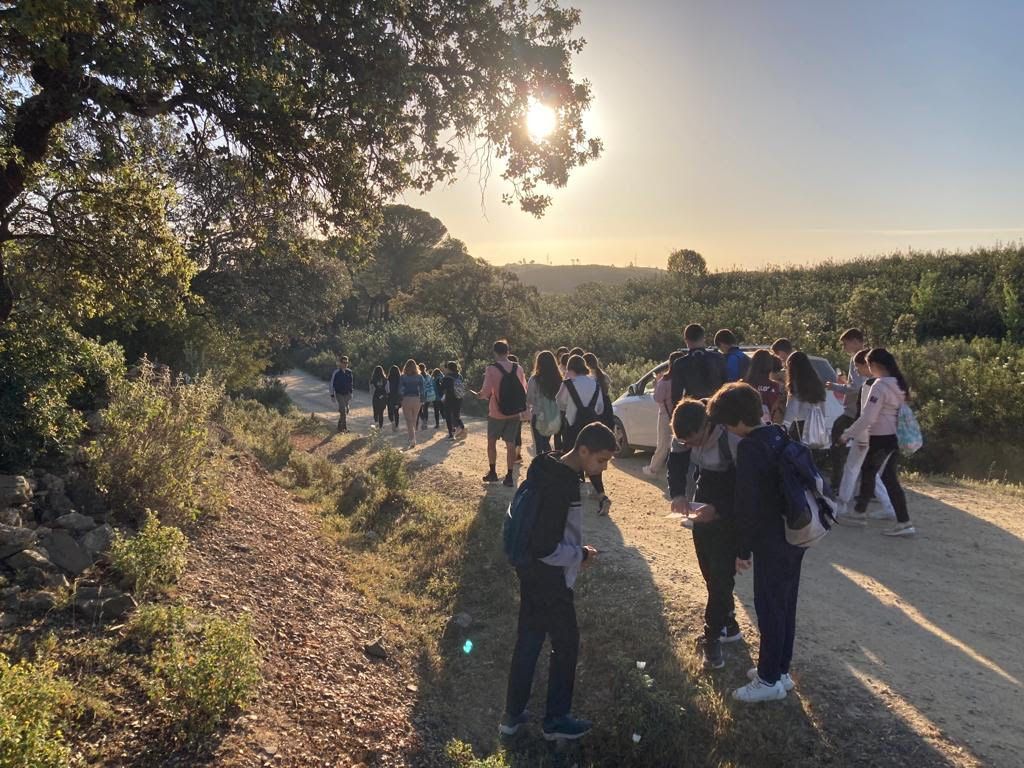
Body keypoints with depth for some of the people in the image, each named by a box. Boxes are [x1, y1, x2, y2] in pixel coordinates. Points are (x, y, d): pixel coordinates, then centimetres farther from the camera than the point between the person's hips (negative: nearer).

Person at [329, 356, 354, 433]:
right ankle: (344, 427, -7)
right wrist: (332, 395, -8)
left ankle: (340, 426, 25)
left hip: (346, 394, 6)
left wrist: (351, 393, 15)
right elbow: (332, 384, -7)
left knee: (346, 410, 10)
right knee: (343, 410, -13)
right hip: (339, 394, -6)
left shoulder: (349, 372, 3)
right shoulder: (336, 372, -12)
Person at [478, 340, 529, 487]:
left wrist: (481, 395, 4)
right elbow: (524, 390, 4)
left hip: (496, 413, -3)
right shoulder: (518, 368, -1)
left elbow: (486, 392, -18)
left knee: (491, 442, 16)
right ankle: (509, 477, 7)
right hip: (514, 413, 3)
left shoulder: (492, 369, -14)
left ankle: (492, 472, 21)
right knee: (511, 444, 7)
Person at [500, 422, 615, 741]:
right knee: (566, 644, 9)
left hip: (532, 573, 9)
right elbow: (545, 548, -29)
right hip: (549, 579, -9)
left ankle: (513, 716, 30)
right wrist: (581, 556, -14)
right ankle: (556, 720, 25)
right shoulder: (561, 485, -28)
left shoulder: (552, 470, 3)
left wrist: (576, 550, 12)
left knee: (528, 642, 18)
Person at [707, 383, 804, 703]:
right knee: (784, 604, 18)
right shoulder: (779, 434, 6)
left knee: (769, 608, 3)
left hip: (773, 541, -9)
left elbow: (747, 503, -21)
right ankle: (780, 670, 31)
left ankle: (769, 679, 15)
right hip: (794, 533, 9)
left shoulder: (750, 447, -21)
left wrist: (743, 549, -12)